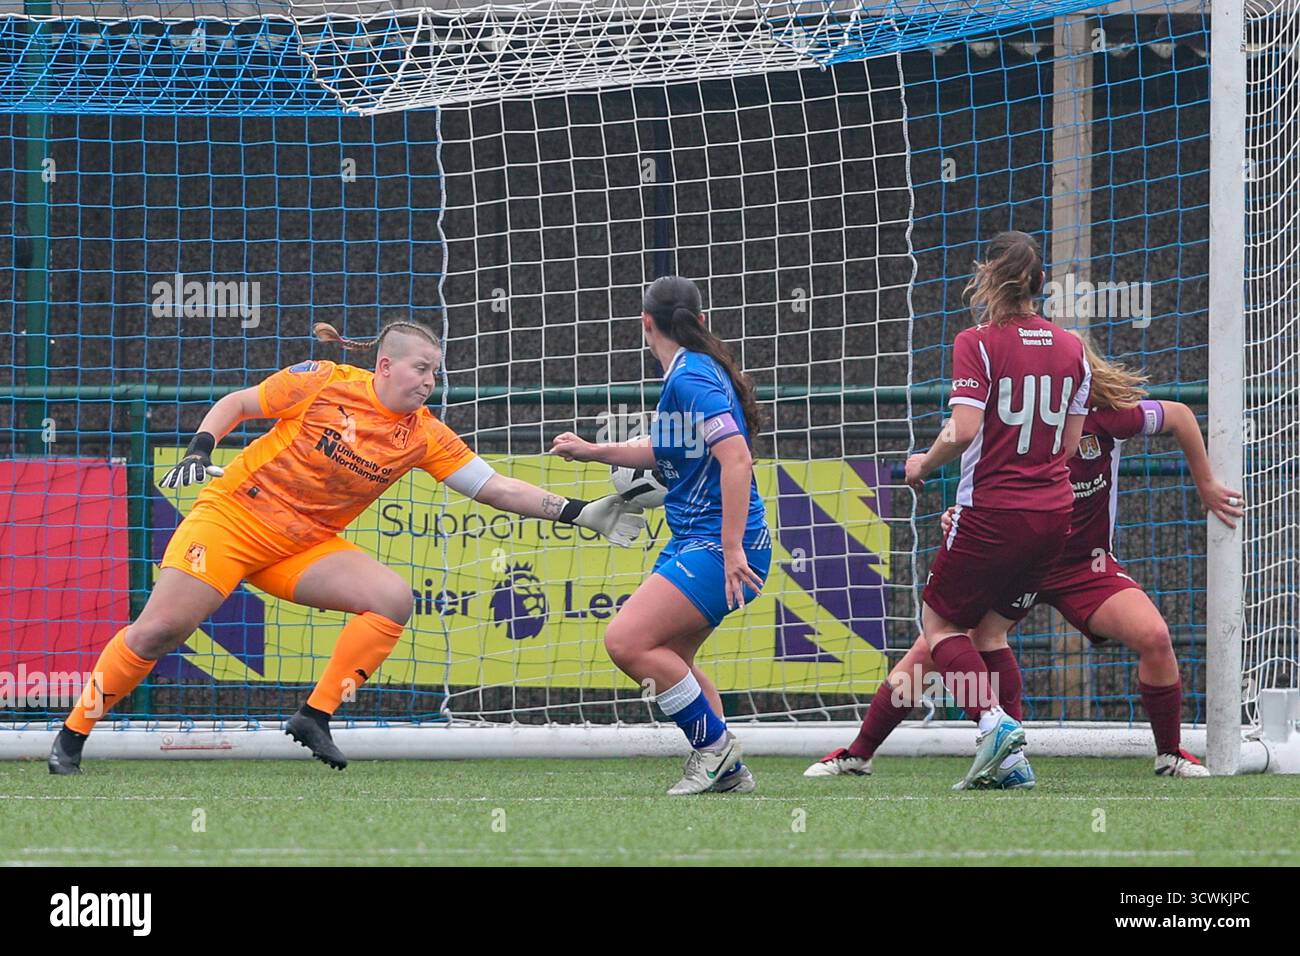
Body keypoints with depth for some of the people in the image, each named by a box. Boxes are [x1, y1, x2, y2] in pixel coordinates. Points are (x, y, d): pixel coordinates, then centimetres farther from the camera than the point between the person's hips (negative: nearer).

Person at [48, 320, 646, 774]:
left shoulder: (424, 436, -2)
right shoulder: (321, 382, -11)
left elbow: (498, 489, -2)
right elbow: (236, 404, -1)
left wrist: (581, 513, -10)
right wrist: (199, 451, -18)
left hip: (306, 547, 4)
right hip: (233, 515, -4)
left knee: (392, 598, -17)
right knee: (160, 630, -16)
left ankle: (315, 717, -10)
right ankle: (72, 735, 0)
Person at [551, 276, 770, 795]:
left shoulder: (690, 378, -17)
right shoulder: (690, 373, 14)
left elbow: (736, 458, -26)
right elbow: (667, 451, 30)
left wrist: (732, 551, -29)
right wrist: (593, 451, 32)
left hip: (718, 545, -11)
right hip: (693, 541, 11)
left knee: (626, 641, -19)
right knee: (667, 657, 20)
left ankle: (714, 742, -7)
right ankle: (728, 771, 25)